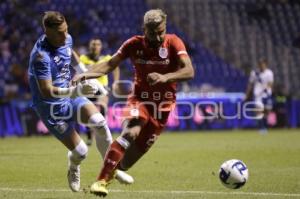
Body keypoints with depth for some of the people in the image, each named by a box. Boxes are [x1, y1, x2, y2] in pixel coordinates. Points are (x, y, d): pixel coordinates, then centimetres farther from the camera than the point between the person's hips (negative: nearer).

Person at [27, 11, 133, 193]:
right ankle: (74, 172, 31)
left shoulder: (67, 39, -4)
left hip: (70, 96, 6)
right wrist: (75, 91, -47)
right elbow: (46, 91, -35)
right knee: (80, 152, -7)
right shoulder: (41, 55, -29)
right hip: (51, 107, -6)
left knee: (99, 122, -20)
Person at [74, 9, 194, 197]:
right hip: (140, 99, 0)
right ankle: (101, 180, -31)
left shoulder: (173, 42, -12)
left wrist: (166, 77, -41)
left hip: (163, 104, 1)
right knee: (130, 133, -32)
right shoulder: (134, 44, -7)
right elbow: (109, 65, -4)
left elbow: (189, 71, -23)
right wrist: (87, 74, -22)